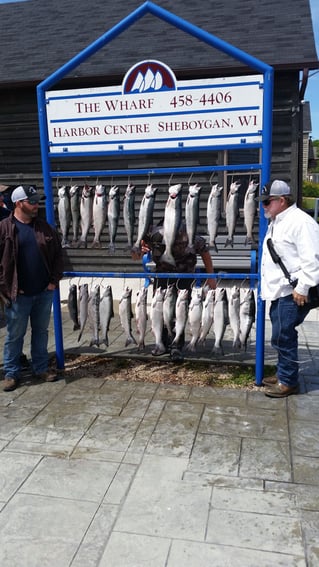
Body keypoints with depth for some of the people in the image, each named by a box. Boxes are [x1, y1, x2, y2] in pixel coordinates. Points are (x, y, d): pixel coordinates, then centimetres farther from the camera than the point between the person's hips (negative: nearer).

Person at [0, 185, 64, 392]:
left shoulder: (45, 227, 5)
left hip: (44, 292, 4)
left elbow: (58, 255, 9)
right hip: (18, 294, -4)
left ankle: (41, 368, 28)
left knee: (41, 332, 15)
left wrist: (54, 280, 1)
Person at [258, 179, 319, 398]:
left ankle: (288, 381, 9)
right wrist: (268, 284, 24)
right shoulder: (277, 222, 15)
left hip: (292, 292, -10)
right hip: (279, 290, 10)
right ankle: (284, 374, 29)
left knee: (282, 337, -5)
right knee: (283, 336, 17)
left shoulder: (300, 222, -17)